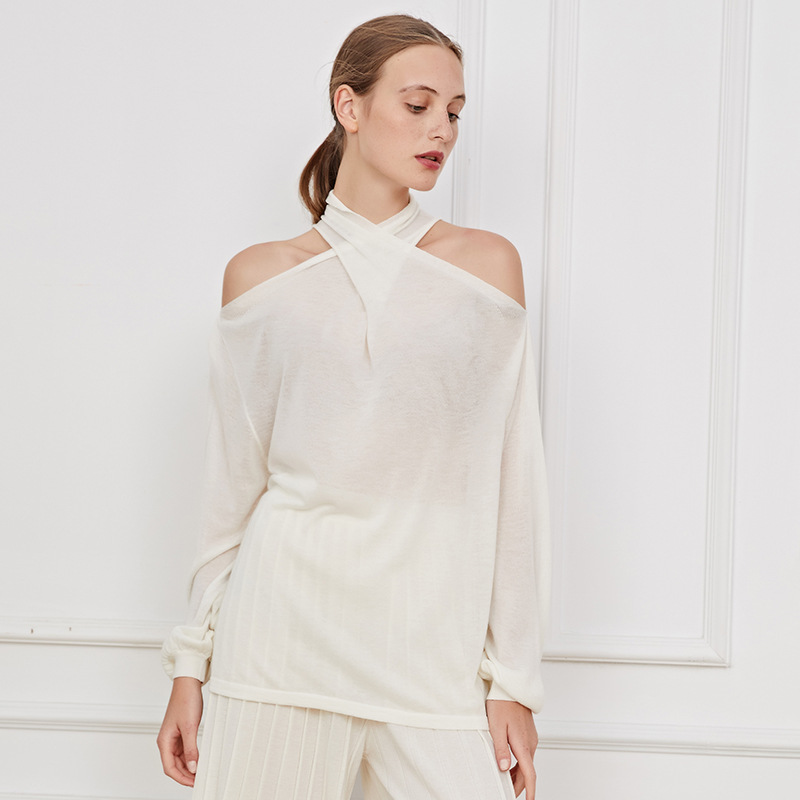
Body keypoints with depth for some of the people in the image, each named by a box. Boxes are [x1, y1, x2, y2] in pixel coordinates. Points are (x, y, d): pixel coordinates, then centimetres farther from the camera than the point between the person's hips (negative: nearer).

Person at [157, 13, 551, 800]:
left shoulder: (486, 264, 4)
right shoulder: (261, 276, 5)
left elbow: (511, 480, 2)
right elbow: (231, 481, 9)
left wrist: (514, 679, -1)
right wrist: (190, 663, 8)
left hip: (432, 636, 0)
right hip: (285, 618, 1)